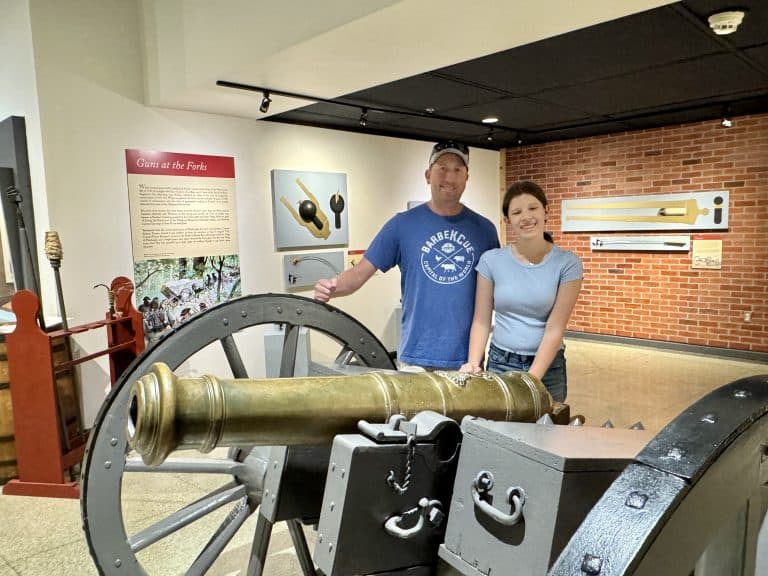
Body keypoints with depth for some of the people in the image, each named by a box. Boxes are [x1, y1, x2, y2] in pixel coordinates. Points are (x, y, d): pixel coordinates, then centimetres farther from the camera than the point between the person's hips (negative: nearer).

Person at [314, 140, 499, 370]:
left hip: (468, 359, 2)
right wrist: (333, 288, -23)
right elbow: (361, 272, -4)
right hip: (416, 358, -2)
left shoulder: (484, 229, 4)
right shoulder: (403, 224, -2)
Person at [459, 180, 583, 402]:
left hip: (547, 367, -1)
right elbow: (481, 321, -2)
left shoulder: (567, 263, -8)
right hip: (499, 363, 1)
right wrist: (474, 363, -15)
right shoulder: (491, 260, -4)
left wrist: (531, 379, -18)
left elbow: (555, 329, -11)